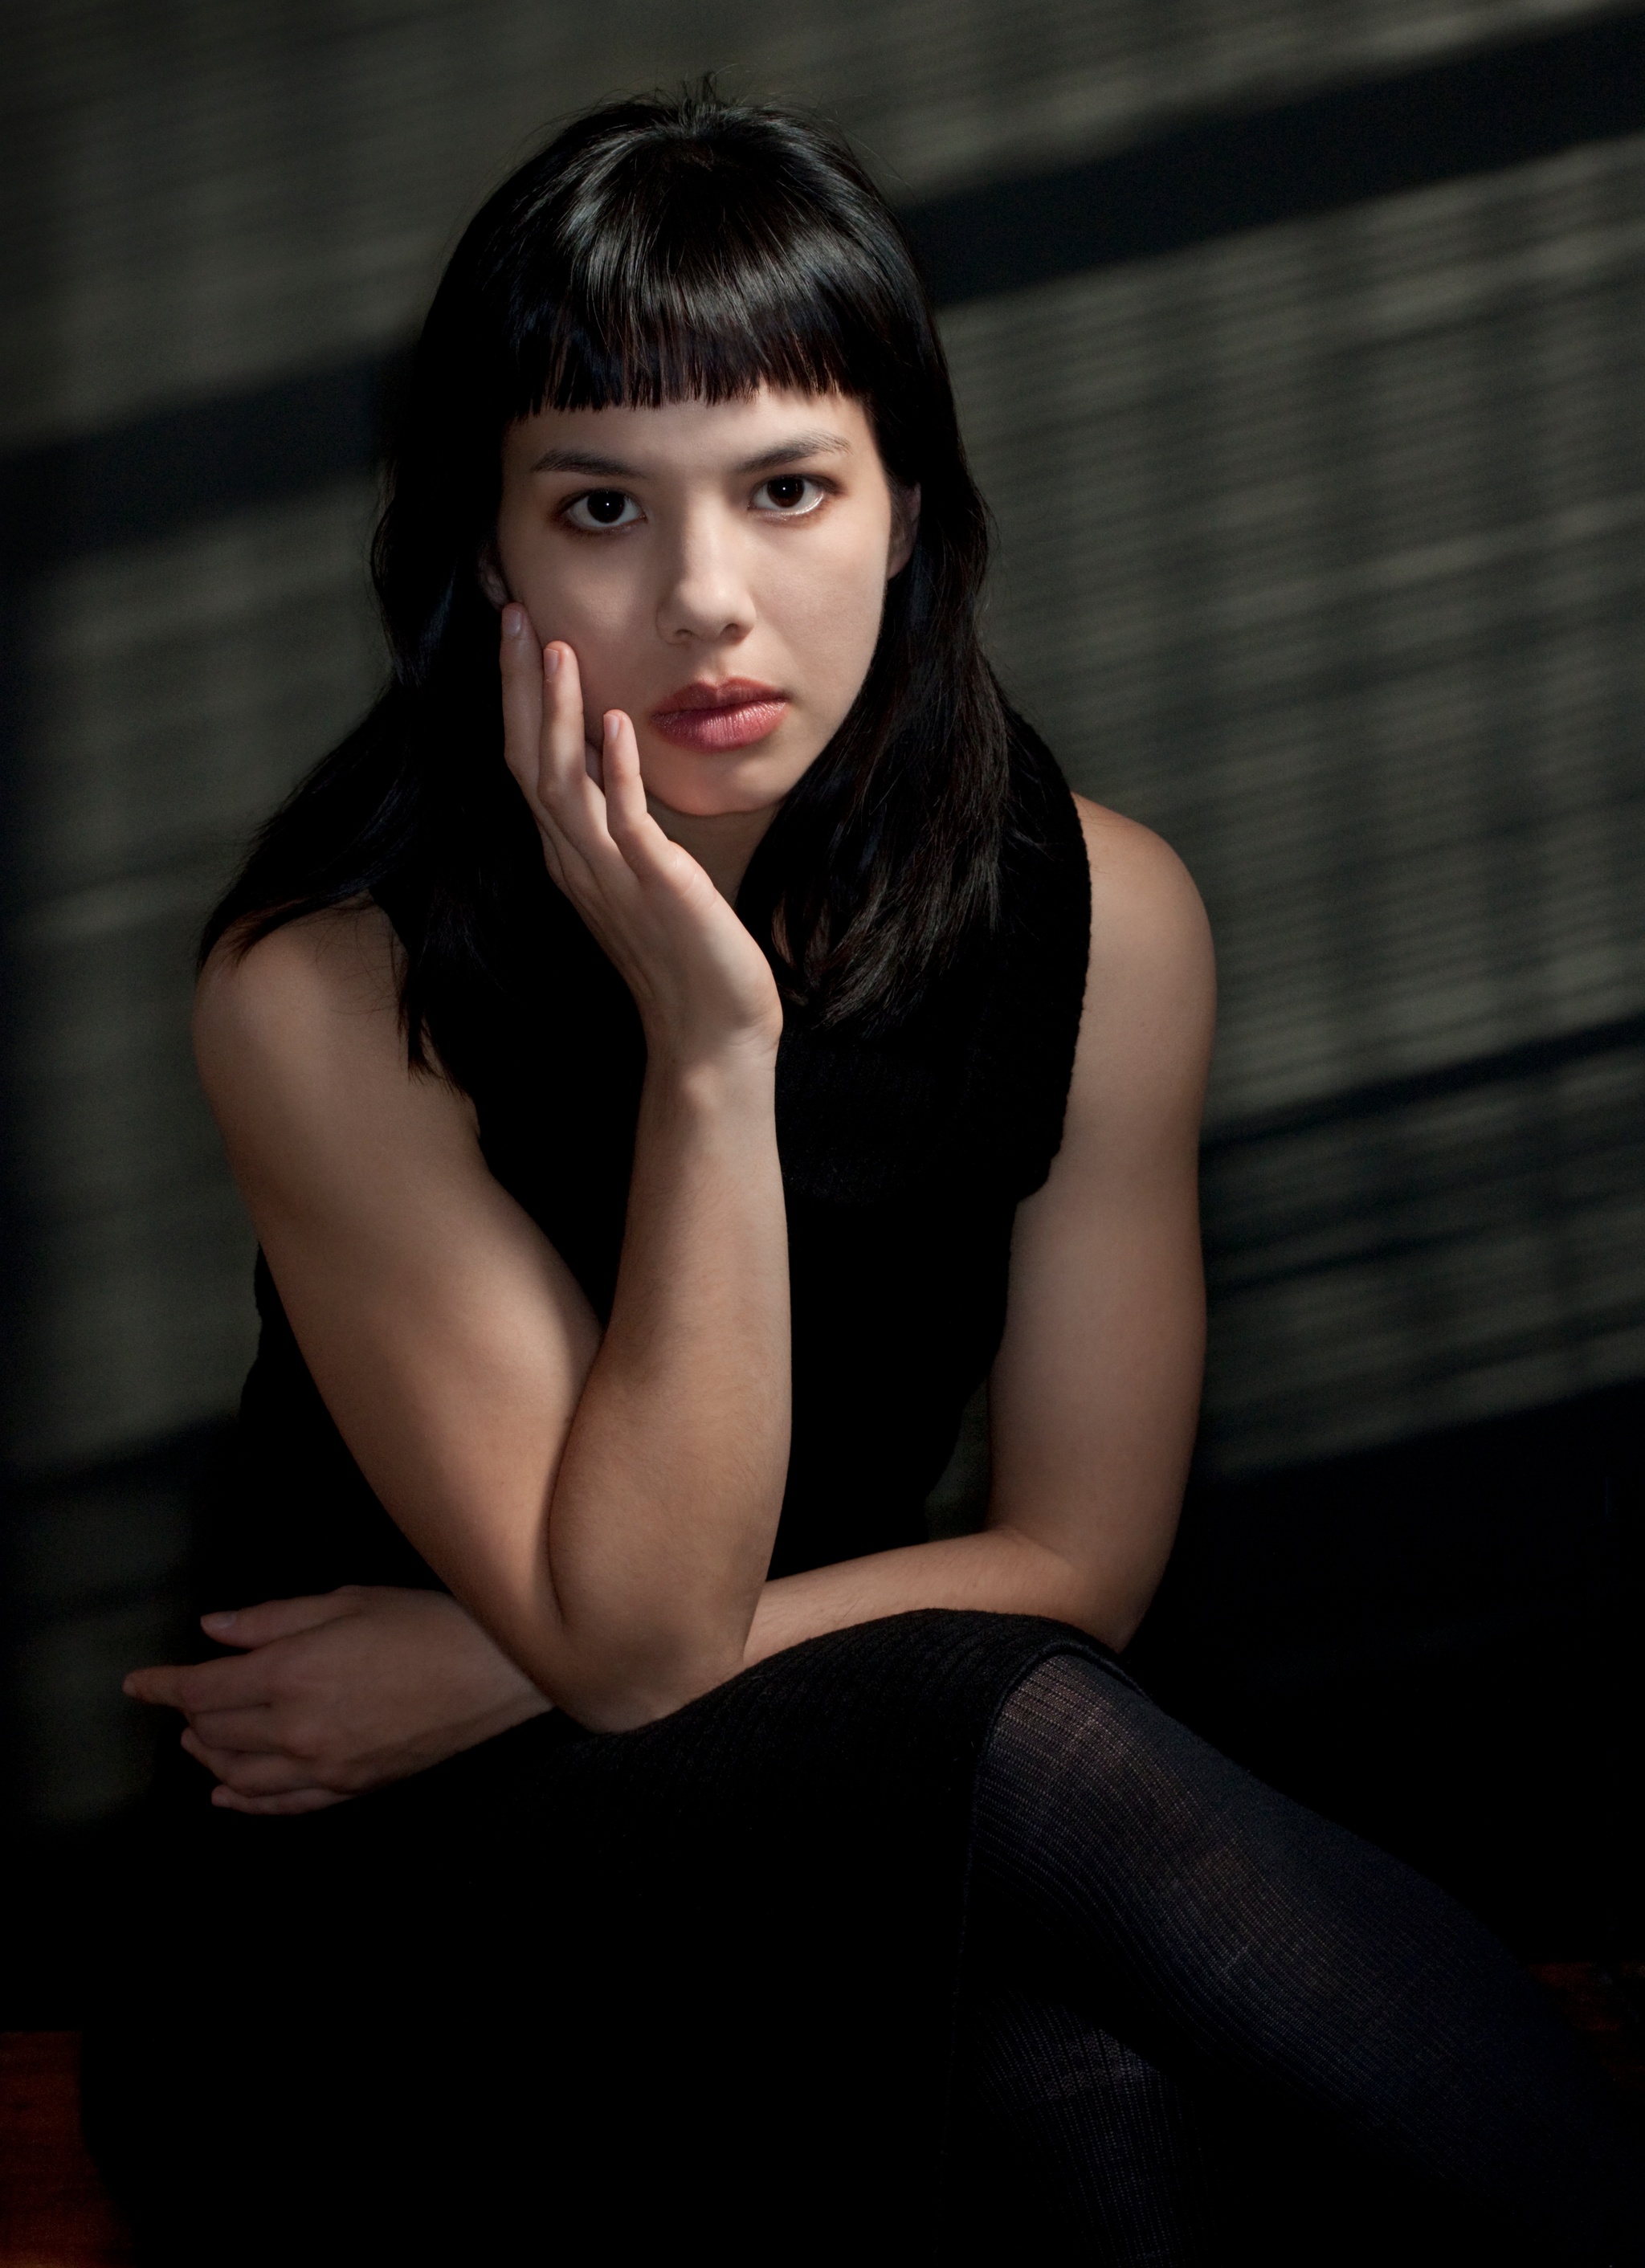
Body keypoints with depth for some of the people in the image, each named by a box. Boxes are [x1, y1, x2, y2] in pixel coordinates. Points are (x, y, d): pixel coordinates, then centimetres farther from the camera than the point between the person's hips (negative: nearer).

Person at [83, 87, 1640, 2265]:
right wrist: (707, 1044, -26)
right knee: (1021, 1737, -31)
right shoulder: (322, 991, -16)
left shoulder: (1099, 920, -6)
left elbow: (1079, 1556, -2)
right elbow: (636, 1628, -16)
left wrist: (497, 1678, -10)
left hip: (854, 1867, 3)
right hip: (373, 1961, -3)